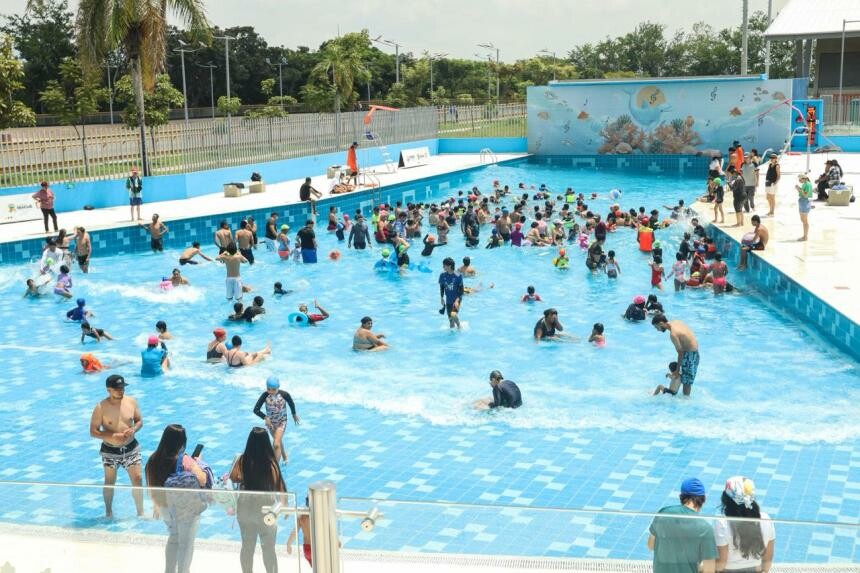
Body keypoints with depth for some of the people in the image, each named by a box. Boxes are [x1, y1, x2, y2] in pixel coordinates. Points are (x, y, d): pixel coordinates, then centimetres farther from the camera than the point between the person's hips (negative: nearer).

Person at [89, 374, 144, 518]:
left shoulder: (131, 402, -5)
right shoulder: (101, 407, -15)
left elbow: (140, 421, 6)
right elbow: (93, 431, -13)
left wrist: (133, 429, -17)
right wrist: (112, 436, -25)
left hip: (131, 448, 2)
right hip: (110, 451, -2)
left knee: (137, 479, 1)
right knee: (110, 482, 11)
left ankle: (140, 512, 14)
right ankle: (108, 512, 31)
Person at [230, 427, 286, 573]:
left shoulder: (242, 460, -11)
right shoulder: (270, 462, -21)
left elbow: (233, 478, 4)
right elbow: (278, 486, -15)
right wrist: (284, 505, 1)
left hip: (245, 508, 3)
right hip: (265, 508, -3)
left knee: (247, 546, 20)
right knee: (268, 549, 12)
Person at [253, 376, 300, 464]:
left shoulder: (284, 394, -23)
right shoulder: (265, 395, -23)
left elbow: (291, 404, -2)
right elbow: (256, 410, -21)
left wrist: (294, 415, 12)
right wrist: (265, 417, -35)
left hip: (281, 421, -3)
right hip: (270, 422, 3)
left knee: (276, 444, -16)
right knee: (278, 441, 25)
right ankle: (285, 457, 52)